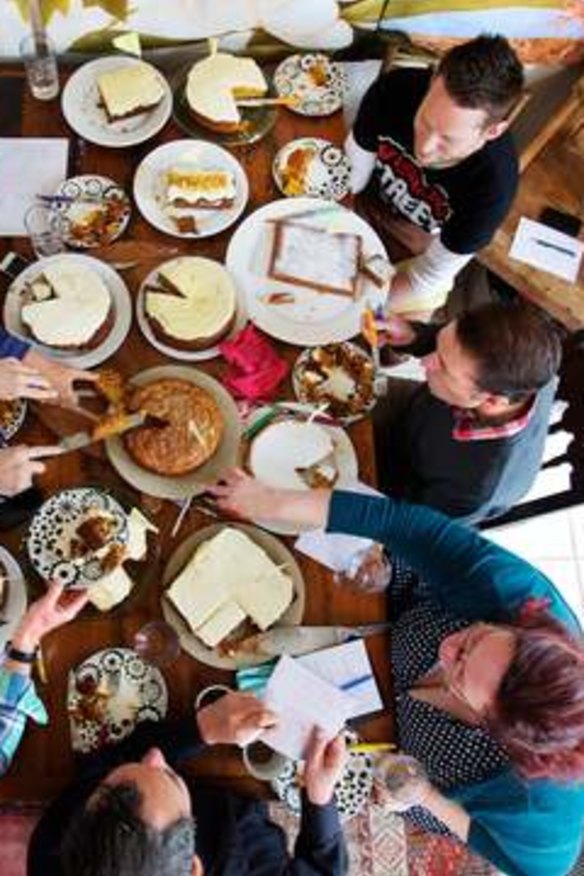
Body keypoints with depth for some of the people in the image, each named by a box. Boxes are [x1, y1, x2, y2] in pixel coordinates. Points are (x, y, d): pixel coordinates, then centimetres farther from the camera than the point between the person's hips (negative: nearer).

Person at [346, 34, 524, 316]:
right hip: (364, 205, 3)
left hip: (416, 249, -2)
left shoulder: (493, 185, -38)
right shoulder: (395, 89, -31)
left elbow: (427, 279, -25)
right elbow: (348, 177, -16)